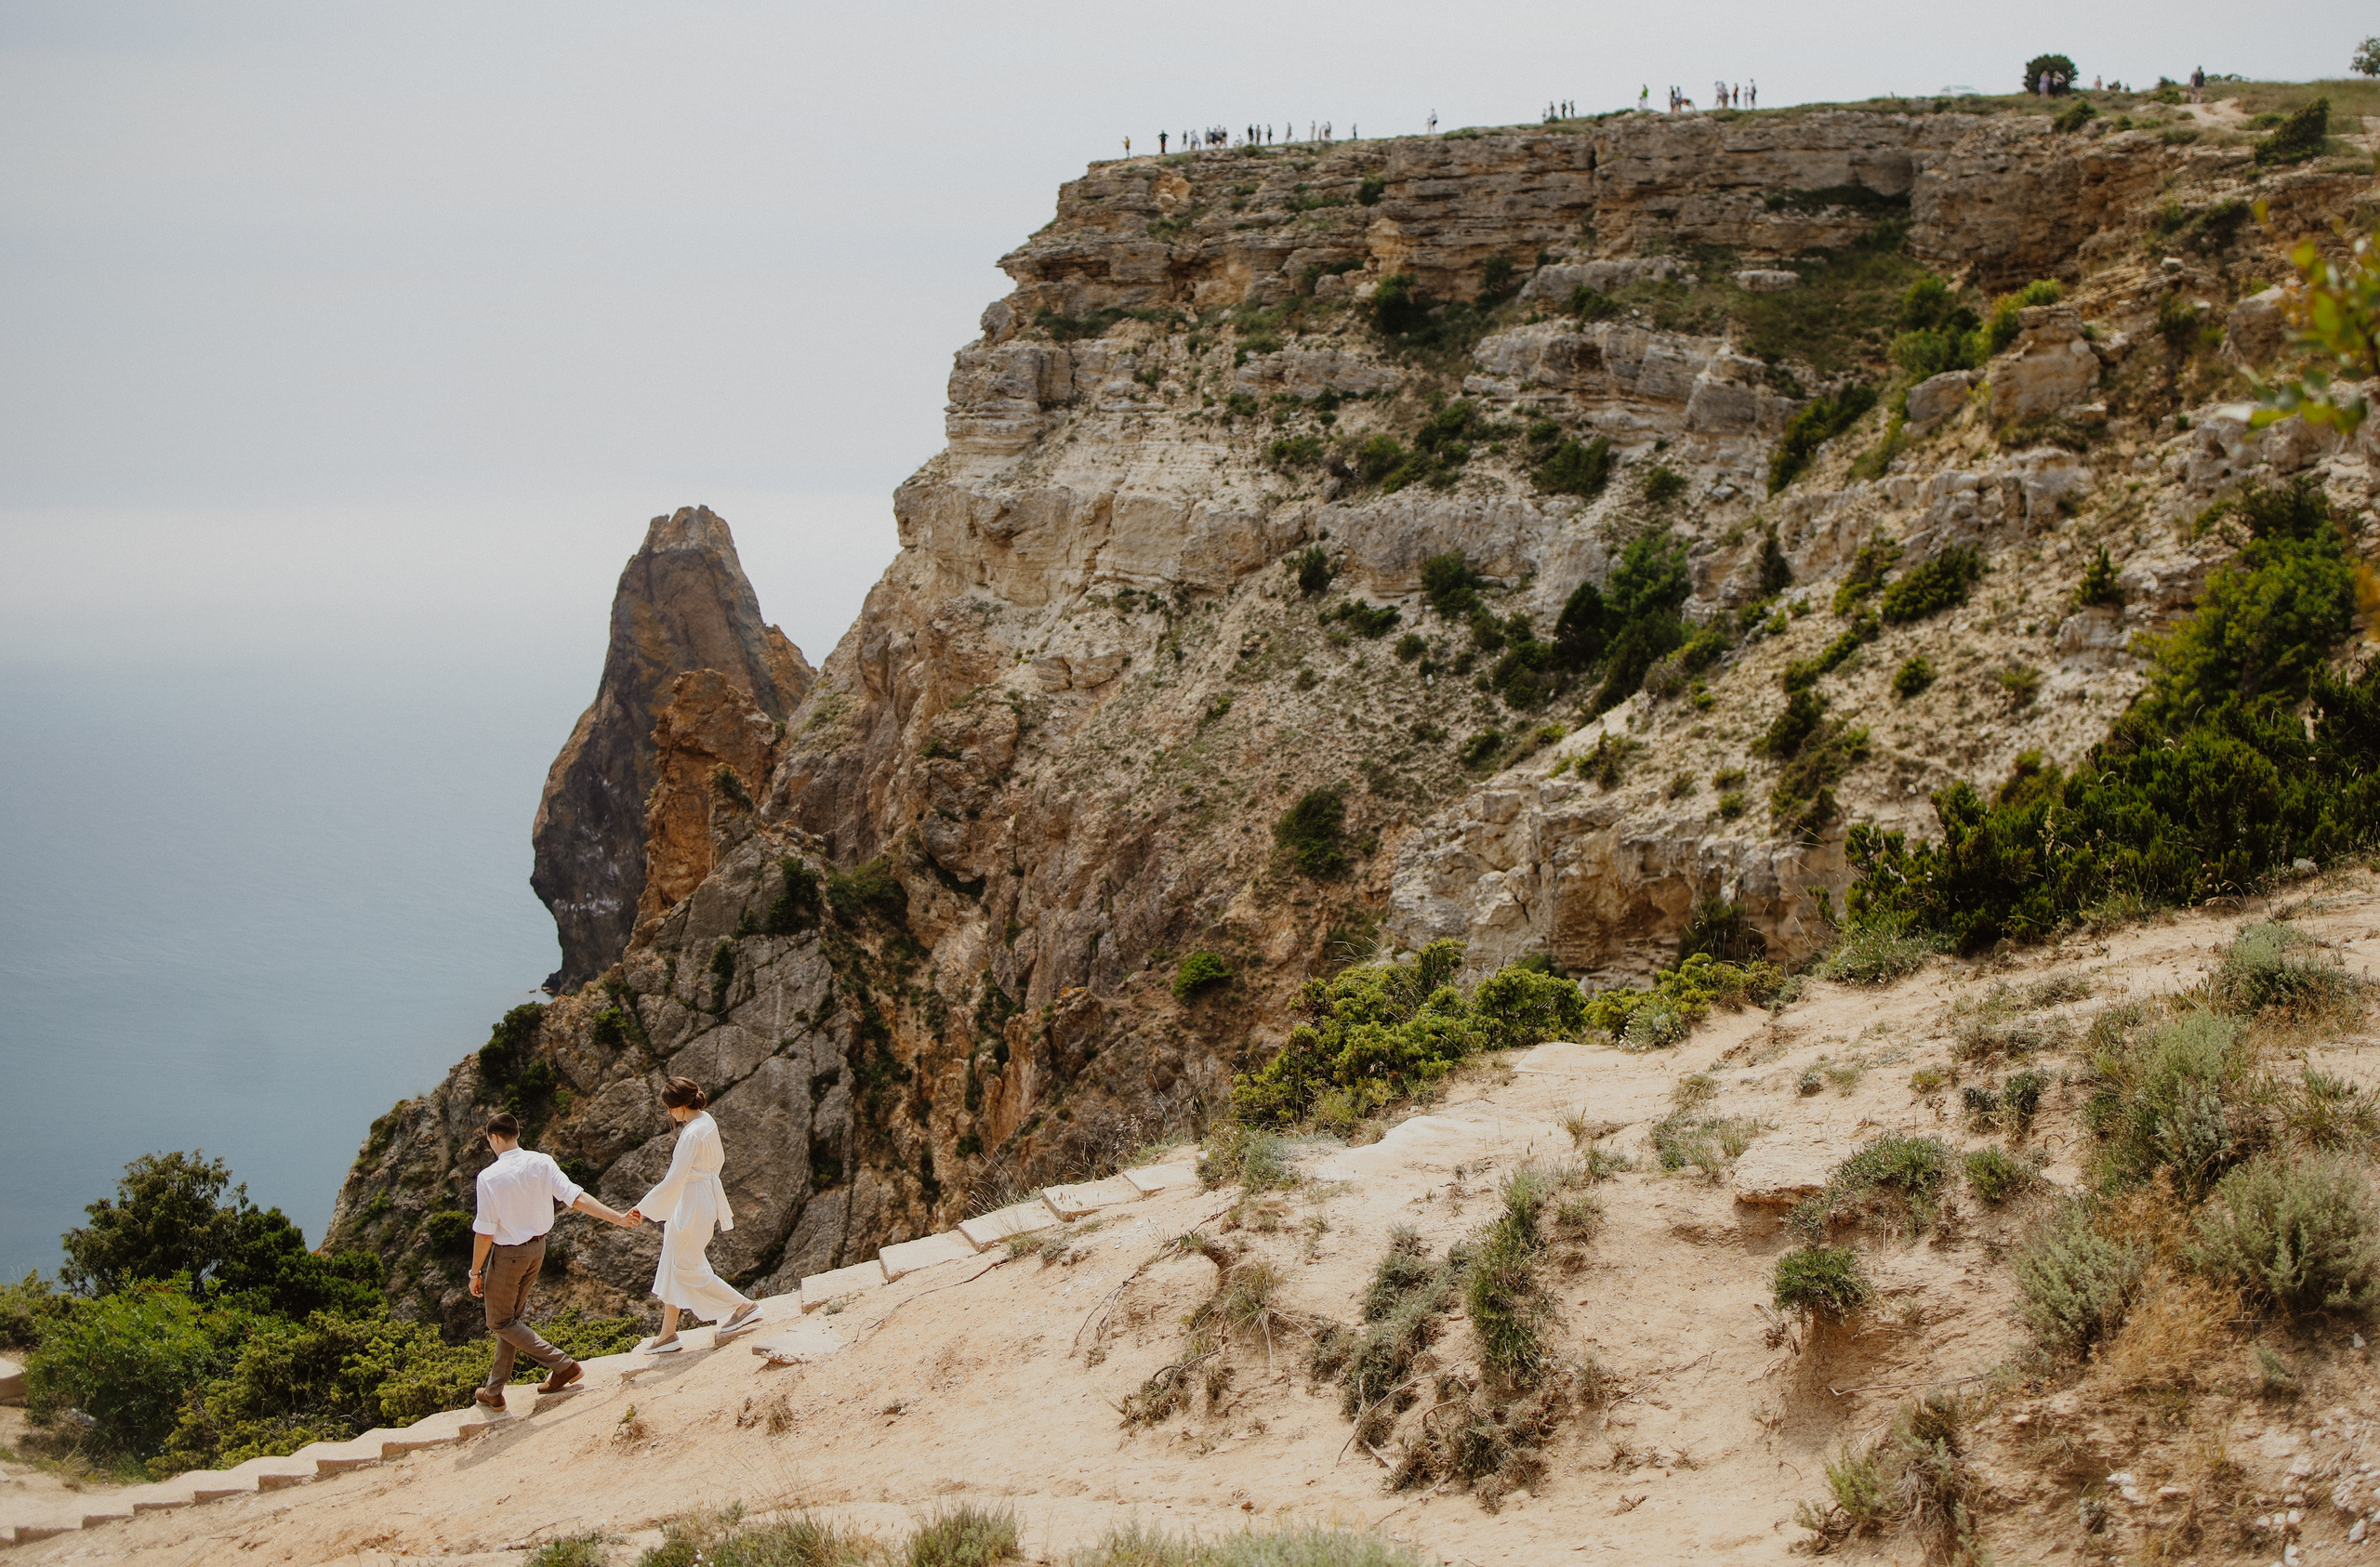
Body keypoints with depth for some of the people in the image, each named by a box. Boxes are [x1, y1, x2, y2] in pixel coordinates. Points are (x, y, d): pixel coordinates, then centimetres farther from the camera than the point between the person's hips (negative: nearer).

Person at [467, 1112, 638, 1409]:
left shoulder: (490, 1177, -21)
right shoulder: (542, 1163, -8)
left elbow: (484, 1232, -17)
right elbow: (576, 1198, -15)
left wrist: (476, 1273, -7)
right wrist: (617, 1218, -13)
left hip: (507, 1254, -7)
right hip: (537, 1249, 7)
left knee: (501, 1322, 10)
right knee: (514, 1317, 18)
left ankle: (562, 1364, 0)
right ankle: (494, 1390, 27)